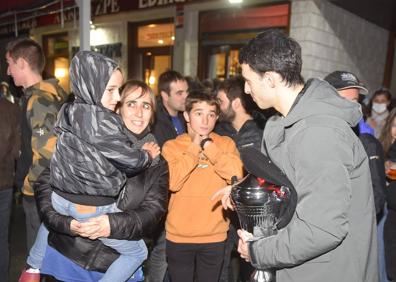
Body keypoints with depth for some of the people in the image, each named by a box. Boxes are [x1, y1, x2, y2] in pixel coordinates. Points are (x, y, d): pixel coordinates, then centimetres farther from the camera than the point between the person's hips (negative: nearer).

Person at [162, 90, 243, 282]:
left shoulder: (226, 144, 1)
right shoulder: (171, 146, -2)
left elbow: (236, 175, -14)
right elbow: (172, 183, -16)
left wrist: (208, 146, -14)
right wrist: (194, 148, -13)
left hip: (214, 236, 1)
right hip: (179, 236, 0)